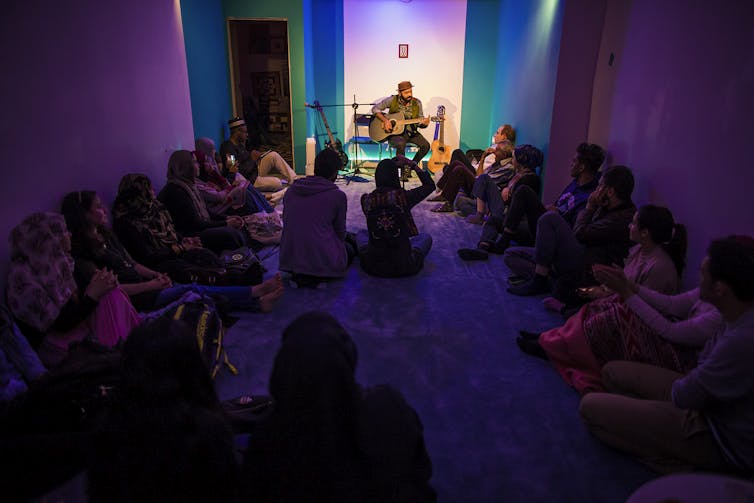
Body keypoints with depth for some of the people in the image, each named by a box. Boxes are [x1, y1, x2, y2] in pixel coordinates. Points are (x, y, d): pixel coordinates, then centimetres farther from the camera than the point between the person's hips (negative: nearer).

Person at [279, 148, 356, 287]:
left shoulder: (291, 189, 6)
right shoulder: (337, 195, -7)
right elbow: (340, 233, 3)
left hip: (289, 259, 6)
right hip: (324, 262, -5)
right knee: (350, 248, 29)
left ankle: (299, 275, 12)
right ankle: (317, 277, 6)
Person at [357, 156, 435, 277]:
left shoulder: (366, 199, -9)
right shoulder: (403, 196, -15)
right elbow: (430, 185, 3)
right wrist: (412, 164, 7)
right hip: (403, 267, -2)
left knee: (361, 234, 33)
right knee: (426, 237, 28)